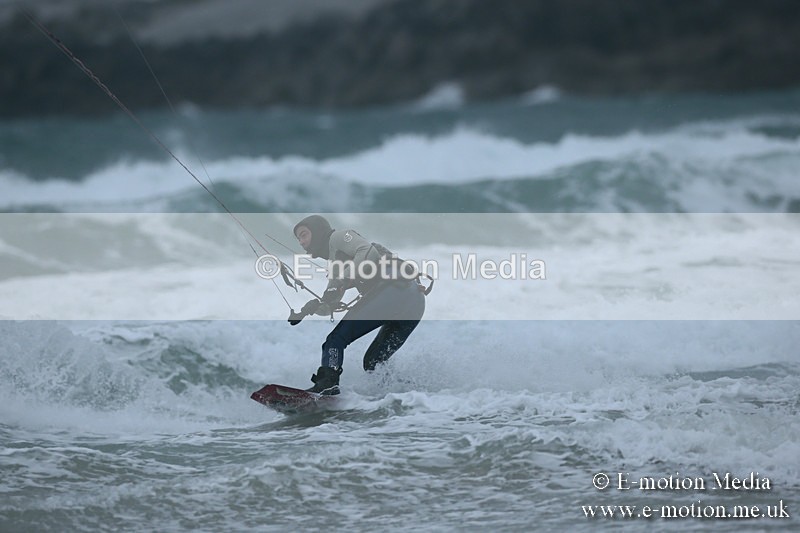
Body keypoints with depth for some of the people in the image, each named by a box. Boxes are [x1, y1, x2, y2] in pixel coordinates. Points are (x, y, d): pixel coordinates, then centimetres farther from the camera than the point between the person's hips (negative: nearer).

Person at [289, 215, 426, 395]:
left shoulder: (338, 236, 11)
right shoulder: (336, 264, 36)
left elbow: (369, 252, -8)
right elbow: (331, 305, 28)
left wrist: (341, 281, -15)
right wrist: (312, 308, 7)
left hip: (392, 285, -10)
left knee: (335, 340, -15)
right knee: (374, 362, 16)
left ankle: (327, 383, -33)